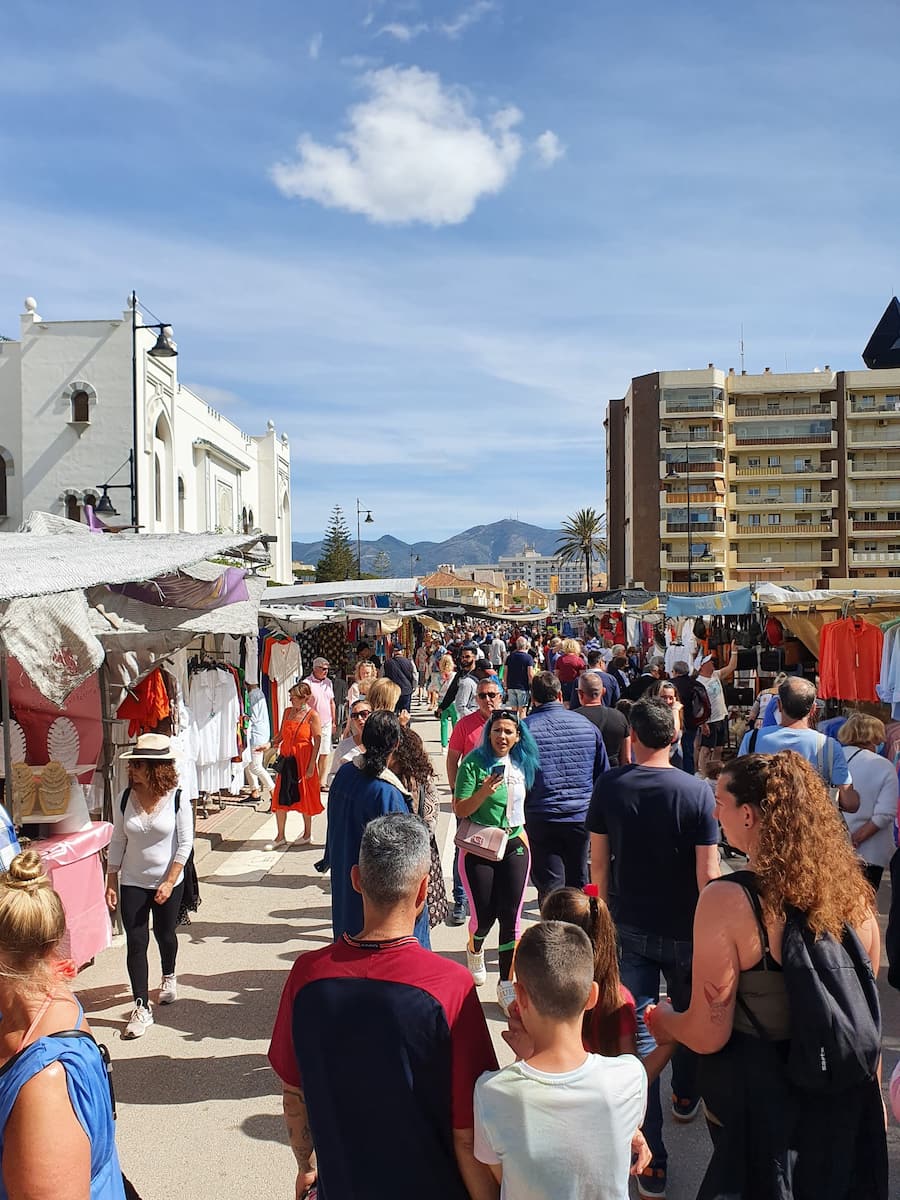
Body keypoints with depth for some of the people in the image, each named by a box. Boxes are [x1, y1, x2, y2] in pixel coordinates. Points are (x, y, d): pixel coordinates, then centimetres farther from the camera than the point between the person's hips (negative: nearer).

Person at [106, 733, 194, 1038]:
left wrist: (169, 882, -13)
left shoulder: (177, 799, -14)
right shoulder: (125, 799, -6)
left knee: (165, 934, 16)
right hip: (132, 883, 1)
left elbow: (185, 844, -10)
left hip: (168, 882, -1)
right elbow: (117, 842, 2)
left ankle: (168, 976, 46)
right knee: (136, 942, -4)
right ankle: (142, 1007, 4)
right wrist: (111, 882, 1)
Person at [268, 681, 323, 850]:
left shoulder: (312, 715, -9)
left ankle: (307, 834, 26)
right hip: (286, 759, 5)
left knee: (304, 797, 8)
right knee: (280, 797, 4)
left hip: (303, 760, -5)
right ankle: (280, 837, 14)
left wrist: (312, 764, -13)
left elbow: (317, 741, -10)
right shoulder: (287, 712, 7)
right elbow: (281, 735, 14)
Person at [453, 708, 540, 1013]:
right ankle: (475, 949, 39)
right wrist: (484, 791, -27)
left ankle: (506, 985, 11)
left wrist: (523, 835, 14)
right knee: (484, 916, 3)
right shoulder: (474, 763, -12)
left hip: (513, 847, 4)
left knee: (510, 917, -1)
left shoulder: (521, 764, 4)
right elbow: (459, 810, -13)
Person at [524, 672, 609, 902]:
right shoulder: (587, 725, 3)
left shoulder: (524, 728, -7)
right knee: (578, 885, 18)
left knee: (550, 889, 3)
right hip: (582, 817, 3)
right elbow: (603, 775, 11)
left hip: (541, 820, -3)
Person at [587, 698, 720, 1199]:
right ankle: (686, 1098, 48)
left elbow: (599, 860, -2)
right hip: (685, 931, 0)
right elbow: (708, 873, -14)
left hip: (629, 927, 1)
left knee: (638, 1033, 7)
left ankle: (651, 1160, 8)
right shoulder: (698, 791, -16)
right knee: (691, 1017, 25)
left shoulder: (610, 786, -10)